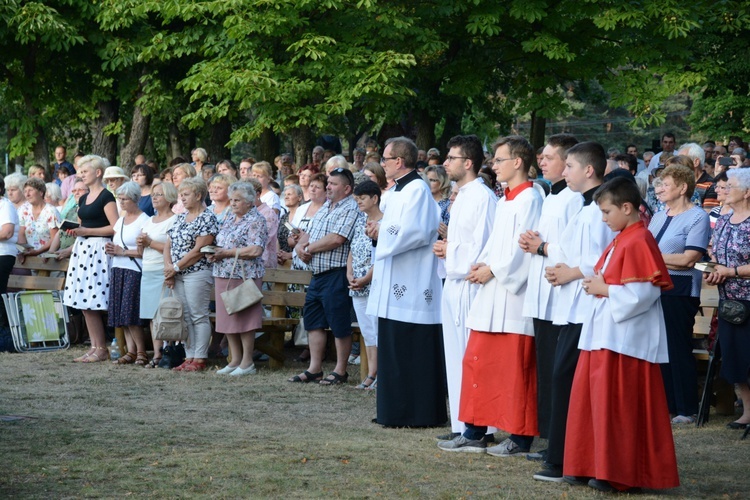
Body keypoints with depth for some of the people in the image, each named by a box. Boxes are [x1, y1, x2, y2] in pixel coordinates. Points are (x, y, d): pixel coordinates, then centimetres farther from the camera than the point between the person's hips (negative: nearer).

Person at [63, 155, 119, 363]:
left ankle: (101, 349, -4)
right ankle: (94, 346, 10)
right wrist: (75, 231, 4)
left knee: (93, 302, -10)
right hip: (83, 248, 9)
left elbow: (115, 228, -15)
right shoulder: (83, 199, 17)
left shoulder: (106, 197, -8)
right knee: (84, 302, 6)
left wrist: (86, 231, -16)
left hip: (98, 249, -9)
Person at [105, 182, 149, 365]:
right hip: (118, 270, 8)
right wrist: (110, 249, 5)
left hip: (134, 271, -8)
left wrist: (123, 251, -11)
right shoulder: (120, 221, 18)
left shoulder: (144, 221, -7)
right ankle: (131, 351, 6)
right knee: (121, 314, 3)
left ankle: (141, 352, -3)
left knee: (130, 314, -11)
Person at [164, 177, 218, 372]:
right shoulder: (181, 217, 16)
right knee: (185, 317, 8)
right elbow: (169, 245, 13)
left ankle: (199, 359, -2)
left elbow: (199, 250, -16)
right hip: (178, 275, 8)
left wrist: (176, 267, -12)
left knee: (199, 317, -5)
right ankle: (189, 357, 12)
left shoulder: (207, 218, -8)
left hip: (198, 273, -8)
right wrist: (168, 267, -4)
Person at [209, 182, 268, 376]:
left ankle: (247, 362, 1)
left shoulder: (256, 221, -8)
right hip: (223, 276, 8)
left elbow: (256, 250, -19)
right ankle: (235, 360, 15)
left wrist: (227, 253, -15)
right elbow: (220, 243, 24)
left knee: (244, 318, -5)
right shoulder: (229, 219, 17)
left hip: (244, 276, -8)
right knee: (227, 318, 8)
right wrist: (215, 254, 1)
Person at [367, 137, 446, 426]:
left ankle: (416, 413, -2)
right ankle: (397, 410, 17)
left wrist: (383, 233, -13)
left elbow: (417, 232, -24)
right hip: (397, 286, 10)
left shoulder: (417, 190, -13)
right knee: (394, 351, 12)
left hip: (412, 286, -10)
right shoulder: (401, 191, 18)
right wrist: (379, 232, 7)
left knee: (411, 353, -6)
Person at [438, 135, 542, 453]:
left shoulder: (529, 200, -11)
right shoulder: (504, 202, 18)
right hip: (491, 295, 10)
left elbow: (524, 248, -18)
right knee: (477, 361, 9)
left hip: (514, 293, -10)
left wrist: (493, 270, -14)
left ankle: (520, 438, 3)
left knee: (514, 367, -4)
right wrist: (481, 265, 5)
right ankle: (474, 433, 15)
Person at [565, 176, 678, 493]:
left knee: (618, 406, -4)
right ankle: (593, 467, 19)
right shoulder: (620, 241, 15)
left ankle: (617, 473, 3)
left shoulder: (638, 242, -16)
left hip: (624, 339, -10)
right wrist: (596, 285, 5)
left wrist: (605, 290, -13)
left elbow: (643, 293, -23)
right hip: (604, 335, 10)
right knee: (593, 401, 12)